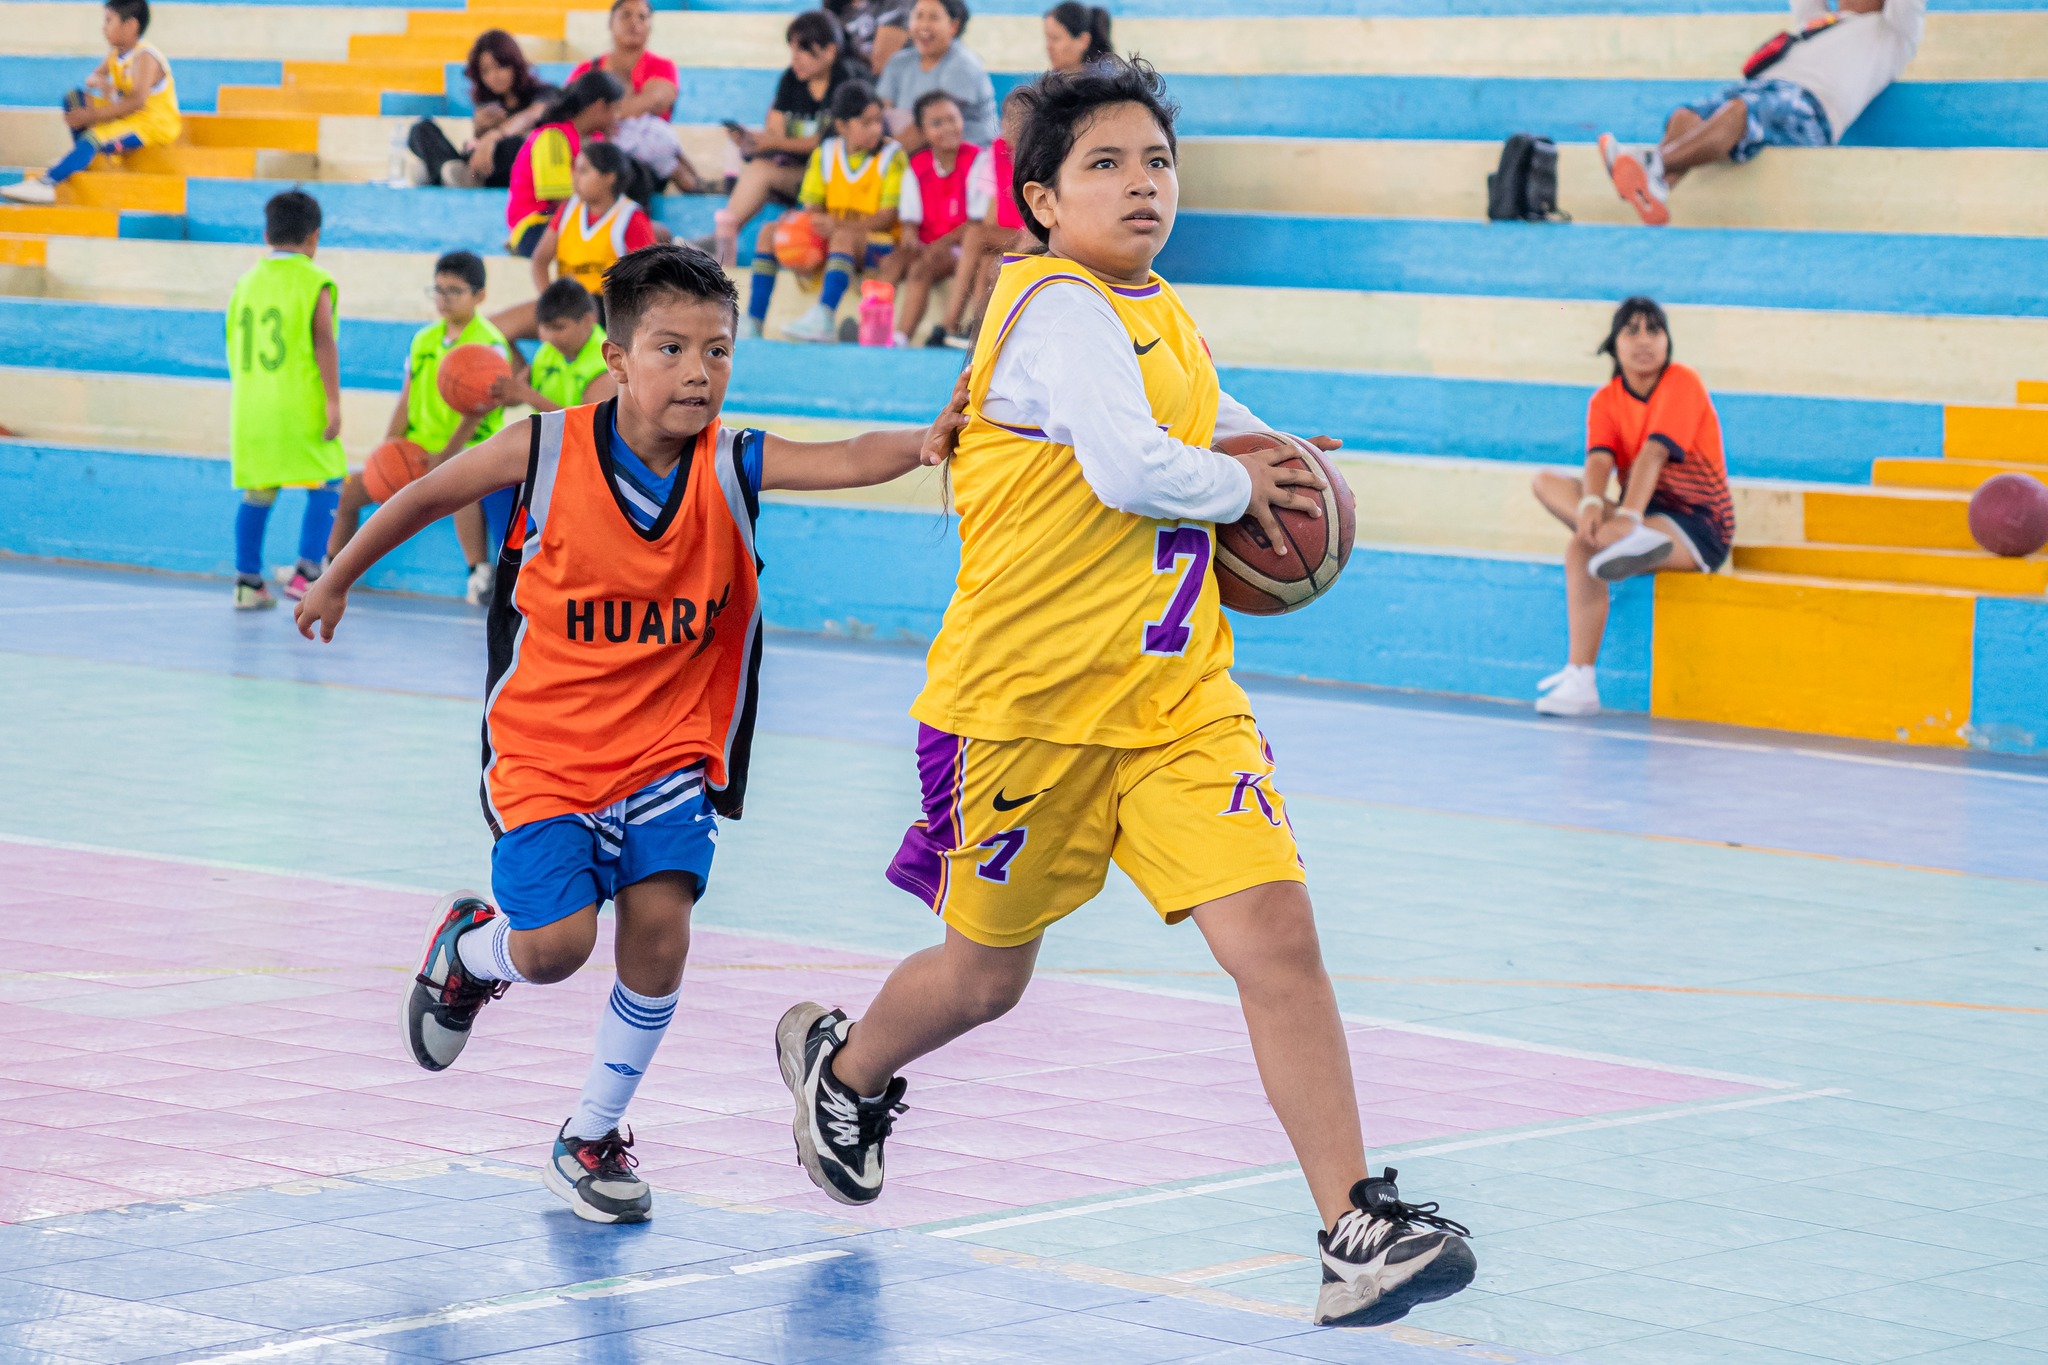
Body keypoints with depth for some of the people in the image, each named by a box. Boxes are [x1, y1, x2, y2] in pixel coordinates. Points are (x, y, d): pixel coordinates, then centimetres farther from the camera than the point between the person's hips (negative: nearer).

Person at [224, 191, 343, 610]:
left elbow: (234, 348, 15)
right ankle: (306, 572, -6)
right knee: (326, 488, 4)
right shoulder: (314, 284, -5)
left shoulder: (246, 283, 11)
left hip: (250, 408, 5)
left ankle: (247, 581, 9)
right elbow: (324, 343, -12)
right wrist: (333, 402, -12)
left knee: (258, 493, 10)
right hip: (301, 409, -5)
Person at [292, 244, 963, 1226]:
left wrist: (925, 442, -50)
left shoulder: (732, 466, -11)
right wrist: (337, 580, 16)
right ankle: (468, 948, 26)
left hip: (670, 749, 2)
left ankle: (591, 1137, 12)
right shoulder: (548, 450, -13)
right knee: (555, 944, -14)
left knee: (659, 926, -11)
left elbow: (846, 462, -29)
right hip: (545, 747, -2)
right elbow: (428, 495, 4)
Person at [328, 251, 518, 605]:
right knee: (349, 491, 0)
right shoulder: (424, 339, 13)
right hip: (416, 452, 7)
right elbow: (406, 400, 13)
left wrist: (448, 454, -28)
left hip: (465, 452, -7)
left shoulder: (490, 344, -8)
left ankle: (481, 575, -39)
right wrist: (390, 444, -2)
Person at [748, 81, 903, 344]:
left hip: (876, 244, -5)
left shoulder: (891, 155, -5)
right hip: (827, 243, 5)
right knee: (769, 232, -11)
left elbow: (888, 217, -13)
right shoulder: (825, 154, 8)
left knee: (842, 236, -37)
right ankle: (753, 321, -19)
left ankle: (823, 318, -53)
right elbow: (812, 207, 5)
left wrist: (837, 225, -27)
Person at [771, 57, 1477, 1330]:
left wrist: (1261, 441, 17)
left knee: (1276, 934, -13)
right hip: (1029, 701, -6)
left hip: (1177, 693, 6)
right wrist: (1239, 486, -12)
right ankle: (841, 1066, 46)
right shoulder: (1058, 306, -16)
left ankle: (1357, 1227, -14)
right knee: (985, 977, 13)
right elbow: (1132, 468, -31)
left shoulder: (1159, 312, 12)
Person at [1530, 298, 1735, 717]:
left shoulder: (1682, 383, -9)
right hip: (1641, 514, 6)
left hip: (1699, 528, -6)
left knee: (1581, 549, -30)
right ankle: (1632, 540, -36)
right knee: (1547, 482, -13)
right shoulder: (1605, 400, 6)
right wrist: (1591, 504, -36)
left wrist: (1627, 516, -37)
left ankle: (1580, 679, -31)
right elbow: (1599, 460, -13)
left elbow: (1654, 454, -23)